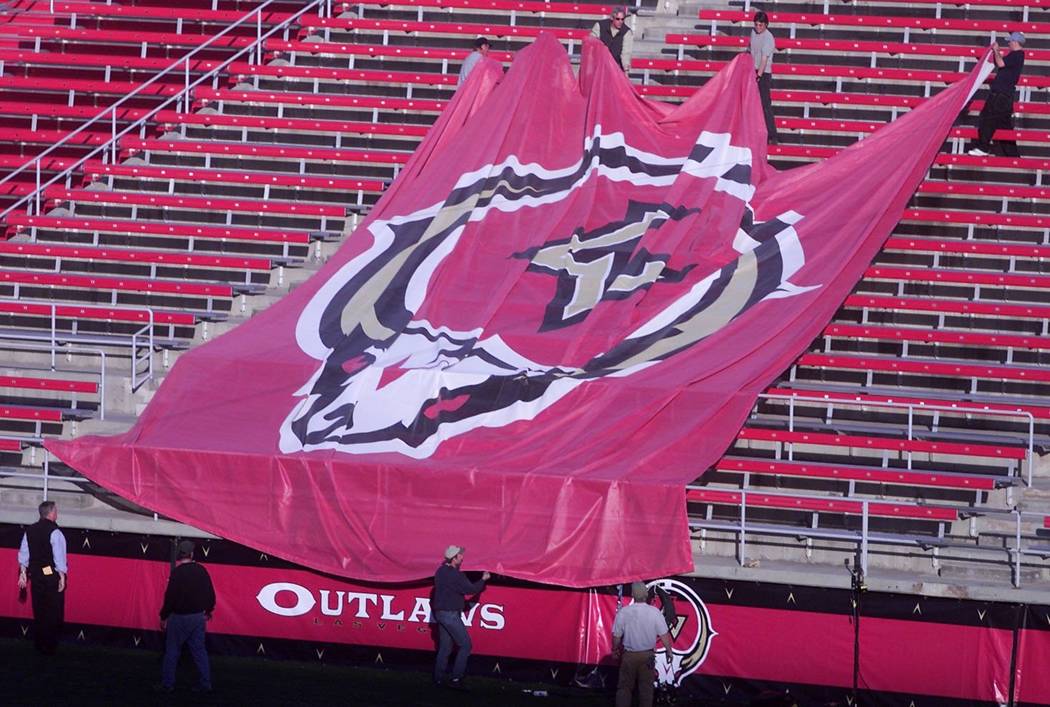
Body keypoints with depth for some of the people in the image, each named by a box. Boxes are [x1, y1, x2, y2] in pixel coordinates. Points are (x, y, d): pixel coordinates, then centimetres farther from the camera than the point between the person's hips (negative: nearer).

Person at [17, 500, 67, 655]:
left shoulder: (30, 531, 4)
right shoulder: (54, 532, -15)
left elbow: (23, 554, 7)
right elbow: (59, 557, -17)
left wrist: (23, 573, 13)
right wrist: (62, 577, -12)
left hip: (35, 575, 6)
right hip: (51, 575, -6)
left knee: (39, 610, 15)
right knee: (53, 612, 3)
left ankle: (38, 644, 21)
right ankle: (49, 646, 5)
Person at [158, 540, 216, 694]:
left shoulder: (177, 573, -17)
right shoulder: (201, 571, 0)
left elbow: (170, 597, -17)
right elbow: (210, 593, 8)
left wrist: (164, 617, -5)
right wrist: (208, 610, 25)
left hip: (179, 617, -5)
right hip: (198, 616, 5)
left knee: (172, 651, 6)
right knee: (199, 651, 10)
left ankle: (167, 684, 8)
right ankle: (205, 685, 10)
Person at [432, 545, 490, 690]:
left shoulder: (440, 572, 11)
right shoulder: (455, 575, -18)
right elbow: (470, 589, -16)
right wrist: (483, 580, -2)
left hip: (440, 613, 9)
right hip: (451, 615, -9)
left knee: (444, 647, 13)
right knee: (465, 645, -4)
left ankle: (438, 678, 12)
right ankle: (456, 679, -10)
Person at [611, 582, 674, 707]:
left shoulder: (623, 612, -13)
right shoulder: (655, 612, -13)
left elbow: (616, 636, -6)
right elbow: (664, 635, -8)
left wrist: (615, 650, 12)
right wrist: (668, 651, 7)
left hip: (629, 655, 0)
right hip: (647, 655, 0)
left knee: (624, 687, 11)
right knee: (646, 687, 11)